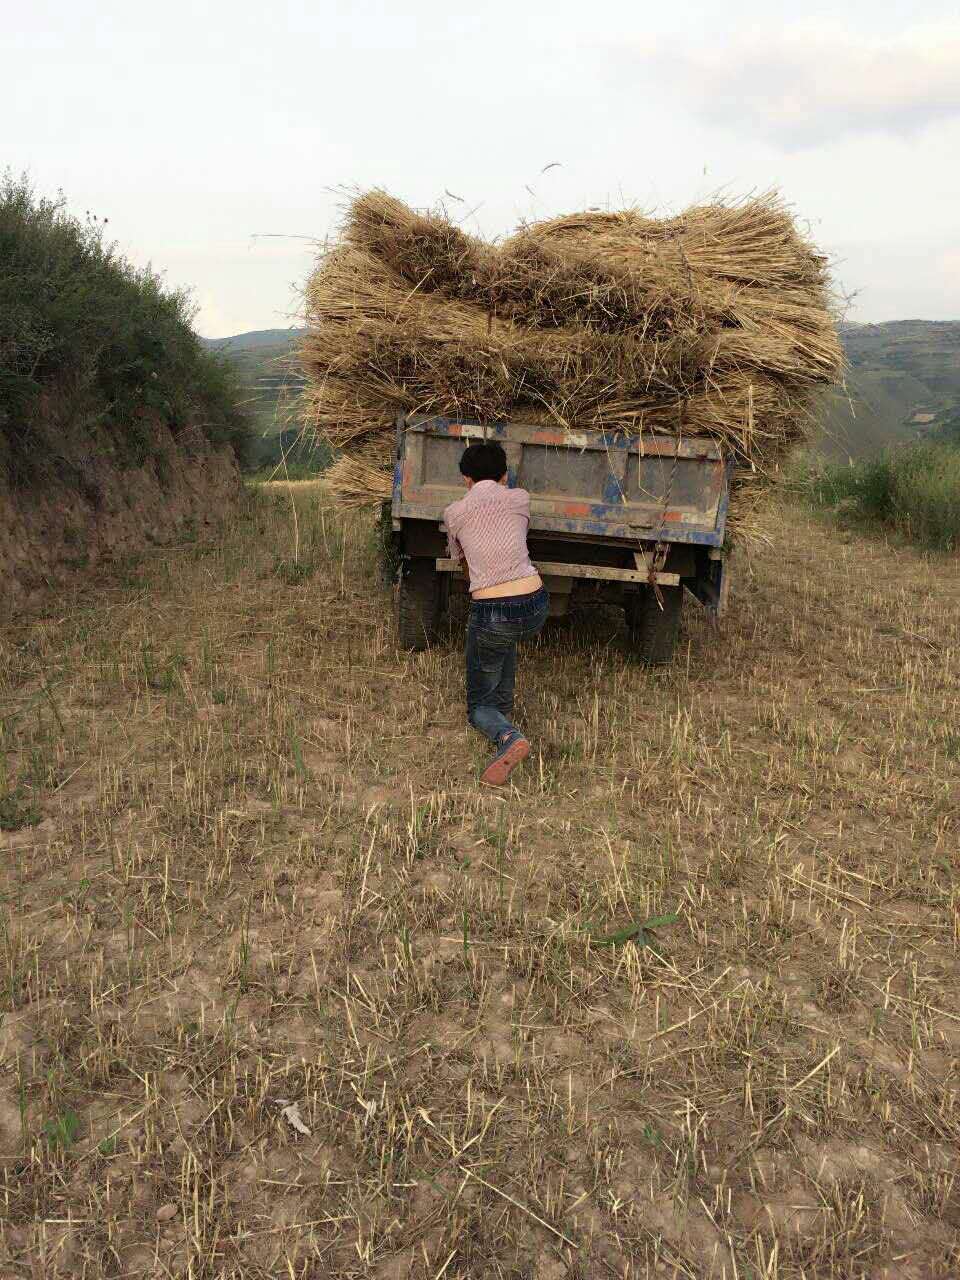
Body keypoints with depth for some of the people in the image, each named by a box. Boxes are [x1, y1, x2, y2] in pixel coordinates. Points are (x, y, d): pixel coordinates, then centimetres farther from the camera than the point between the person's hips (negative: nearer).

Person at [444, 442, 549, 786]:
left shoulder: (453, 513, 4)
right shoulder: (521, 499, 7)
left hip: (490, 615, -3)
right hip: (536, 608, 3)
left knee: (479, 706, 14)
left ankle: (508, 736, -19)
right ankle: (504, 708, 35)